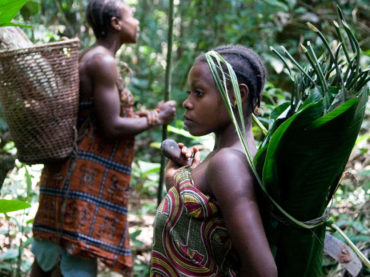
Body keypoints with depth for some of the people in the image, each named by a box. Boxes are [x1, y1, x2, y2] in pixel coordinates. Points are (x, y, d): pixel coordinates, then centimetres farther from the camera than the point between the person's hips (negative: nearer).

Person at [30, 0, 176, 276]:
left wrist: (140, 116, 20)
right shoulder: (103, 61, -14)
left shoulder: (89, 58, 15)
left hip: (77, 174, 10)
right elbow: (111, 128, -18)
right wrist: (156, 119, -4)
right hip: (86, 178, -10)